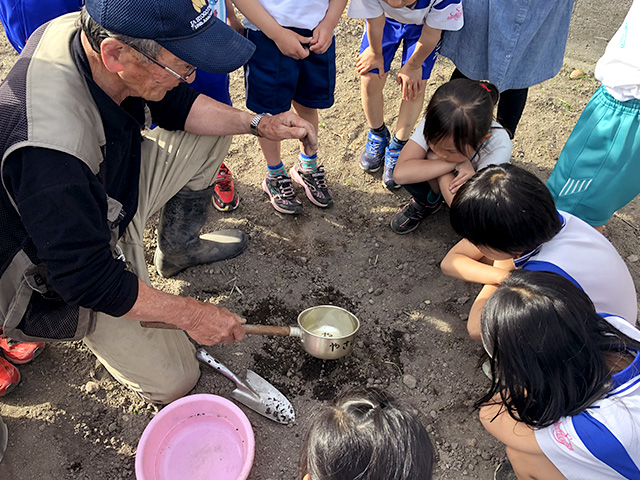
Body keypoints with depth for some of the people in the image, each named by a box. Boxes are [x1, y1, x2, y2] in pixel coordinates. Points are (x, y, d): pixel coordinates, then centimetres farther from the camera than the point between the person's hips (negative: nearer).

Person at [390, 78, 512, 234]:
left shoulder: (499, 145, -38)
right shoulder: (433, 122, -31)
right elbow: (400, 173, -40)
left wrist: (435, 160, -38)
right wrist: (456, 163, -42)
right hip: (441, 184, 2)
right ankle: (428, 202, 4)